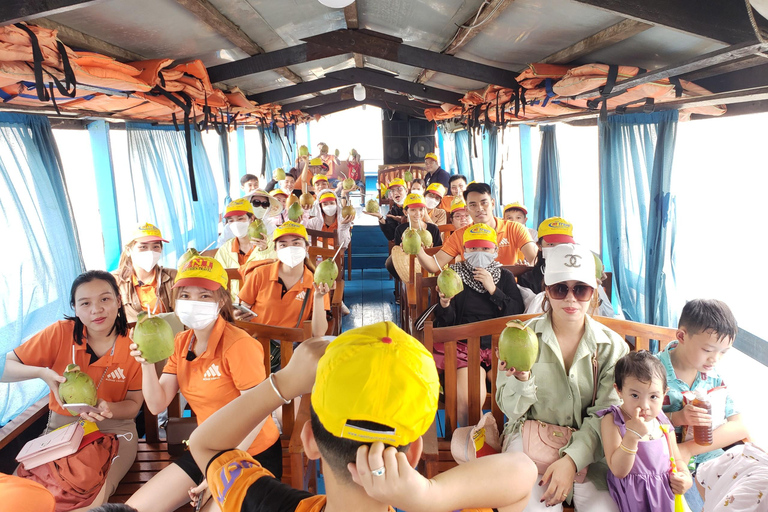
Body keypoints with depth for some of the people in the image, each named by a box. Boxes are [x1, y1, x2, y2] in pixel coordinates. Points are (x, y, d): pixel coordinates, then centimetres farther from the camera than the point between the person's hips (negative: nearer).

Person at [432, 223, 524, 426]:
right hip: (464, 345, -2)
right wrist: (444, 304, -20)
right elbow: (445, 322, 2)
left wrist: (493, 289, -9)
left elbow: (518, 314, 1)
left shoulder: (505, 276, 13)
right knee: (469, 398, -27)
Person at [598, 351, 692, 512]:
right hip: (632, 498, -6)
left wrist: (685, 477, -3)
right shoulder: (612, 421, -11)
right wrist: (632, 436, -27)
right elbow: (619, 471, -16)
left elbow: (676, 460, 18)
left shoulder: (663, 423, 4)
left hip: (666, 492, 6)